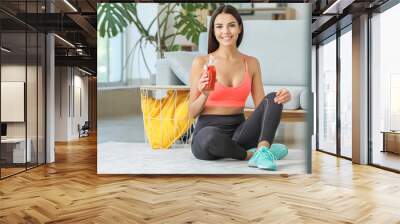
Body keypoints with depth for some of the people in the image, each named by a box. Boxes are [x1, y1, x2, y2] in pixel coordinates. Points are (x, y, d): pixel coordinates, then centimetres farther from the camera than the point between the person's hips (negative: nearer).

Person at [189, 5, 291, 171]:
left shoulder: (251, 63, 8)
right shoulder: (201, 62, -2)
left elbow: (261, 105, 8)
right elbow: (192, 113, 0)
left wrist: (280, 97, -13)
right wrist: (205, 95, -21)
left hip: (239, 130, 4)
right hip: (208, 130, -3)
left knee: (273, 99, -18)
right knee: (210, 136, -39)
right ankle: (251, 154, -14)